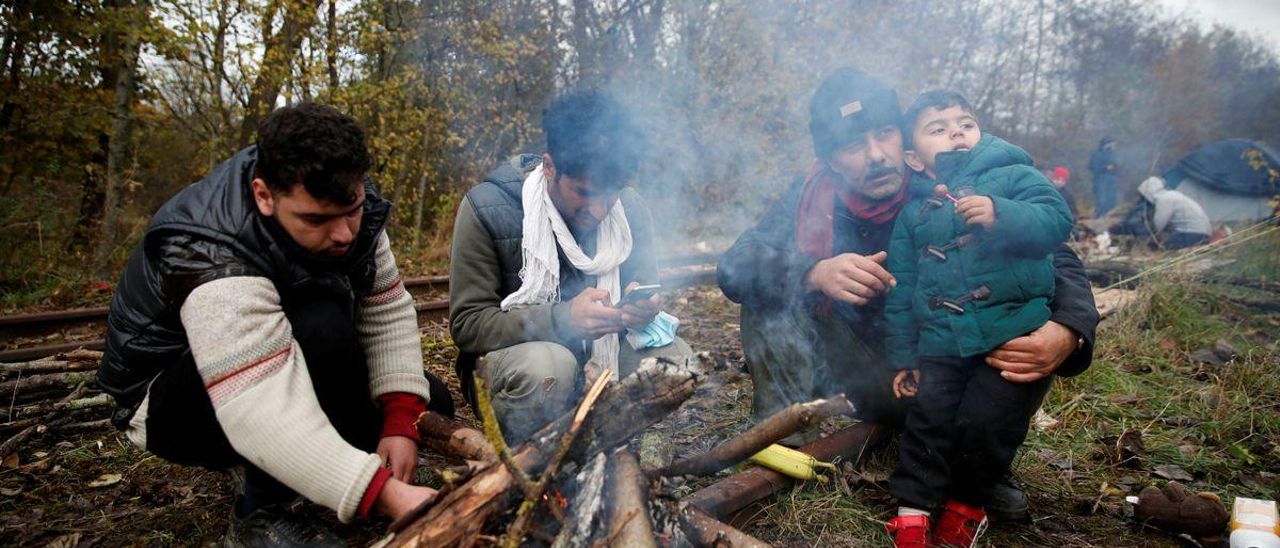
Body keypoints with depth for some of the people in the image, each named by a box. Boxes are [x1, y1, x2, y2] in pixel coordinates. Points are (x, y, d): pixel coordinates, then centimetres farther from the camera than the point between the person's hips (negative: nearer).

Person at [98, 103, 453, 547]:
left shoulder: (343, 201, -16)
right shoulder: (216, 256, -37)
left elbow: (388, 312, -13)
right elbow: (260, 411, -46)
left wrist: (401, 421, -25)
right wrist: (383, 493, -53)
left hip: (289, 368, 7)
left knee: (427, 402, -7)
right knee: (321, 330, -36)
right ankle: (261, 509, -16)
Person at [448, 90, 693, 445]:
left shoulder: (631, 210, -5)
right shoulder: (486, 209, -18)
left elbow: (645, 294, 3)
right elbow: (467, 325, -18)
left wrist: (642, 309, -25)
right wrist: (563, 318, -34)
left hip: (597, 352, 4)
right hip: (508, 355, -4)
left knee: (674, 356, -21)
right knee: (550, 365, -36)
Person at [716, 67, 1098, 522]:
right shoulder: (813, 197, -13)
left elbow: (1057, 261, -19)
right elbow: (733, 266, -22)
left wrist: (1069, 332, -42)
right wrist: (815, 272, -41)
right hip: (862, 375, 0)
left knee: (1036, 341, -26)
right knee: (772, 288, -20)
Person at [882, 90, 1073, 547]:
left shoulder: (1012, 177, 5)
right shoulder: (912, 215, 15)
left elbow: (1056, 218, -12)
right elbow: (901, 292, 16)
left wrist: (1001, 216, -29)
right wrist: (903, 357, 14)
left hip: (1015, 337, -3)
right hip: (941, 346, 4)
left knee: (983, 424, -8)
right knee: (928, 422, -4)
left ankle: (966, 504, 18)